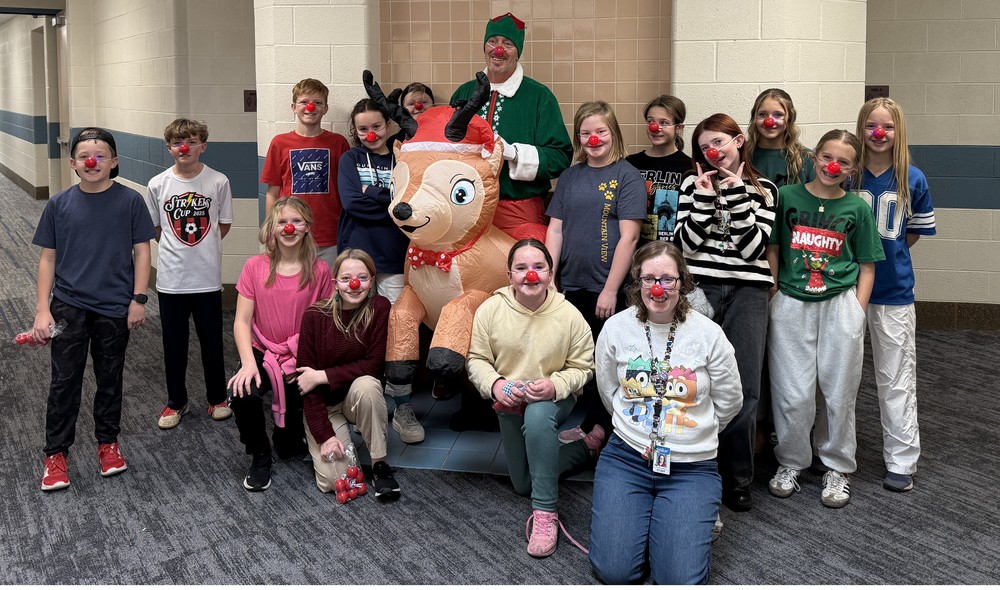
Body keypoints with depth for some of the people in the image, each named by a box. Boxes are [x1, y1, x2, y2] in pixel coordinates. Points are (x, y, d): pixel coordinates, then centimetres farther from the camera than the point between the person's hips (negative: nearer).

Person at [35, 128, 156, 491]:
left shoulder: (130, 201, -5)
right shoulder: (59, 205, 0)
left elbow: (141, 252, -1)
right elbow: (48, 258, 3)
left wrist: (138, 299, -6)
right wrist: (42, 310, -2)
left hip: (114, 308, 0)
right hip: (69, 305, 1)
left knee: (110, 379, 12)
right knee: (64, 381, 3)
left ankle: (108, 443, 29)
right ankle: (56, 454, 13)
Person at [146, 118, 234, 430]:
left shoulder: (218, 182, -7)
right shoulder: (157, 185, -4)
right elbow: (154, 228, 9)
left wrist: (201, 248, 6)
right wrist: (177, 249, 5)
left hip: (207, 278, -1)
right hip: (171, 278, 1)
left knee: (212, 341, 11)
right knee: (173, 344, 12)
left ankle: (217, 398, 29)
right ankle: (176, 401, 28)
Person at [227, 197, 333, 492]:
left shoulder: (319, 271, -6)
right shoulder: (255, 267, -4)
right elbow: (242, 321, -5)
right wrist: (249, 364, -20)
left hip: (300, 359, -1)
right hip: (262, 353, 1)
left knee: (290, 447, -5)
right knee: (242, 395, -32)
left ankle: (286, 435, 36)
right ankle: (259, 457, -3)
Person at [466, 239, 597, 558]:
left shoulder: (569, 315, -18)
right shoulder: (491, 309, -15)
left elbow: (582, 367, -11)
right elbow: (476, 359, -8)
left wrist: (556, 385, -30)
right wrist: (494, 384, -27)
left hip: (554, 399, -4)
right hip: (509, 402, 4)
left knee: (537, 415, -42)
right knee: (522, 485, 14)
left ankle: (545, 511, -30)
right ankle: (584, 447, 39)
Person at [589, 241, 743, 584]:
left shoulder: (709, 334, -6)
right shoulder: (616, 329, -2)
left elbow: (728, 402, 5)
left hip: (691, 466, -1)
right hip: (626, 457, 1)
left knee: (680, 579, -15)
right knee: (613, 571, -11)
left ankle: (699, 519, 18)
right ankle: (642, 513, 20)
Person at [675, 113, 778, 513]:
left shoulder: (764, 189, 11)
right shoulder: (694, 185, 12)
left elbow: (753, 248, -3)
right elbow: (684, 245, 2)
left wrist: (737, 194, -9)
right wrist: (705, 199, -8)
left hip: (747, 291, 0)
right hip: (699, 287, 0)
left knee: (744, 387, -2)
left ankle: (737, 478, 10)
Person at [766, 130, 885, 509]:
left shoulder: (857, 208, 5)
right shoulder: (787, 197, 3)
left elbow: (867, 267, 8)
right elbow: (772, 249, 6)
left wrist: (857, 312, -1)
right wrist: (772, 297, -1)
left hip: (840, 305, 1)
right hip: (791, 304, -1)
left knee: (839, 392, 7)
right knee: (793, 393, 1)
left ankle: (837, 467, 23)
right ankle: (791, 461, 21)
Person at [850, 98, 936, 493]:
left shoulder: (912, 180, -3)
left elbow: (916, 232, 9)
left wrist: (888, 252, 1)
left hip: (893, 290, 0)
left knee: (896, 378, 5)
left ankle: (901, 462, 16)